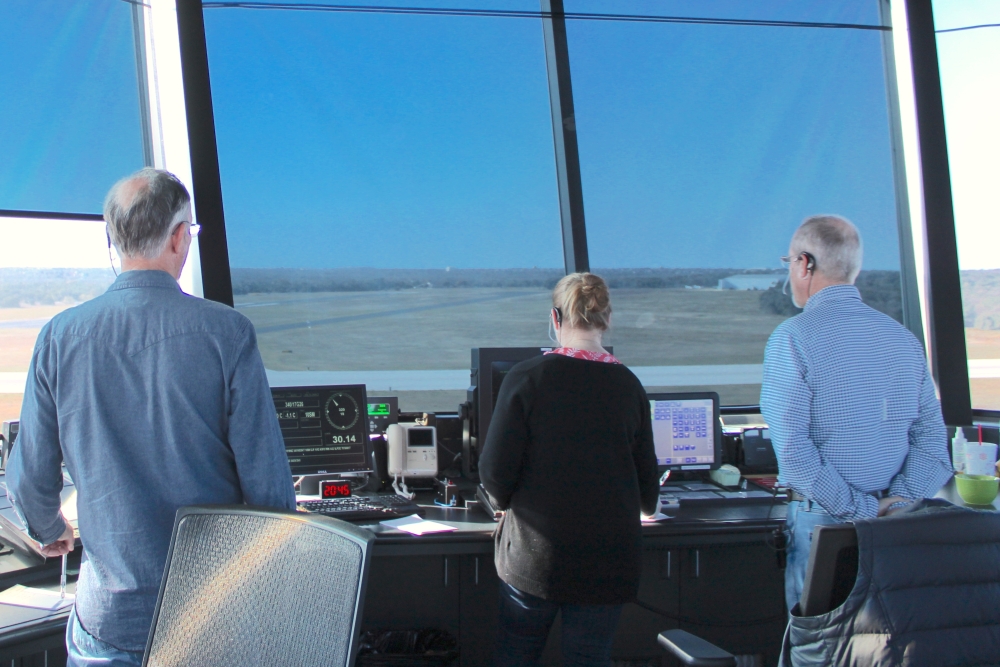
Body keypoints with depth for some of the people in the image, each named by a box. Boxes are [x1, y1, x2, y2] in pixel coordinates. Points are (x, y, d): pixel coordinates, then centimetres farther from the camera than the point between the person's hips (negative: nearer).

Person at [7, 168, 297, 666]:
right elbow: (267, 474, -11)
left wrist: (48, 531, 24)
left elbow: (29, 476, 1)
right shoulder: (227, 332, -12)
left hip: (111, 612, 1)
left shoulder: (61, 336, -6)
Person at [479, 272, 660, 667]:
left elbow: (495, 471, -9)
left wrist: (507, 499, 14)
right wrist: (647, 506, 31)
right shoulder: (628, 386, -2)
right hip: (608, 558, 2)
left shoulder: (526, 378, -10)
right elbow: (647, 479, 8)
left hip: (534, 554, -1)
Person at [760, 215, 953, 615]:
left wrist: (859, 509, -14)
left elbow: (791, 446, -17)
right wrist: (896, 503, -8)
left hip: (823, 522, -5)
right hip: (894, 530, 5)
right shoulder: (903, 338, 7)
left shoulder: (793, 338, -10)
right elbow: (931, 438, 1)